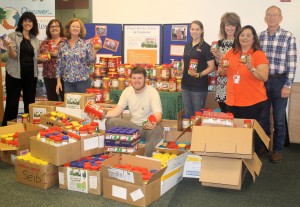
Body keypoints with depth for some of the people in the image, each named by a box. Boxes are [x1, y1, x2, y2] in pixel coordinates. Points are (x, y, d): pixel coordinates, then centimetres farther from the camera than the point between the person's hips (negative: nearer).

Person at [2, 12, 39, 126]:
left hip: (31, 75, 4)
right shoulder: (13, 36, -1)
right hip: (15, 74, -4)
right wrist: (10, 47, -29)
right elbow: (13, 56, -10)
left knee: (30, 103, 8)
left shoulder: (35, 39, 13)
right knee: (12, 103, -2)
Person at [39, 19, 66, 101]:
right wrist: (42, 59, -5)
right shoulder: (44, 43, 14)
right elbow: (39, 57, 17)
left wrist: (59, 54, -17)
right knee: (52, 100, 6)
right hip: (49, 76, 4)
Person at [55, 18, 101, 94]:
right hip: (67, 81, 2)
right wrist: (58, 81, 3)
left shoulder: (86, 44, -1)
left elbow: (90, 62, -3)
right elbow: (59, 64, 8)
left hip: (83, 80, -2)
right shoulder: (63, 45, 7)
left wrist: (94, 51, -19)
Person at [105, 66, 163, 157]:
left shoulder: (152, 92, -13)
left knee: (157, 129, -39)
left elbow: (158, 114, -23)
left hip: (148, 127, -4)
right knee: (110, 121, -16)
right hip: (133, 126, 5)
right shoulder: (127, 91, 3)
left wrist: (154, 122, -48)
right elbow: (118, 110, 0)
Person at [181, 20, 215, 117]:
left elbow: (211, 67, -11)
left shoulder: (205, 47, -8)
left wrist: (199, 75, -24)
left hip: (199, 86, -6)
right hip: (186, 84, 6)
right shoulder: (187, 46, 11)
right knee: (188, 114, 15)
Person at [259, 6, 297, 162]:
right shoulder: (259, 37, 4)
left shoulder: (289, 37, -5)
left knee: (279, 119, 7)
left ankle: (278, 149, 21)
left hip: (279, 81, -2)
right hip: (262, 81, 3)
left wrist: (287, 86, -11)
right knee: (262, 116, 11)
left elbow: (291, 64, -7)